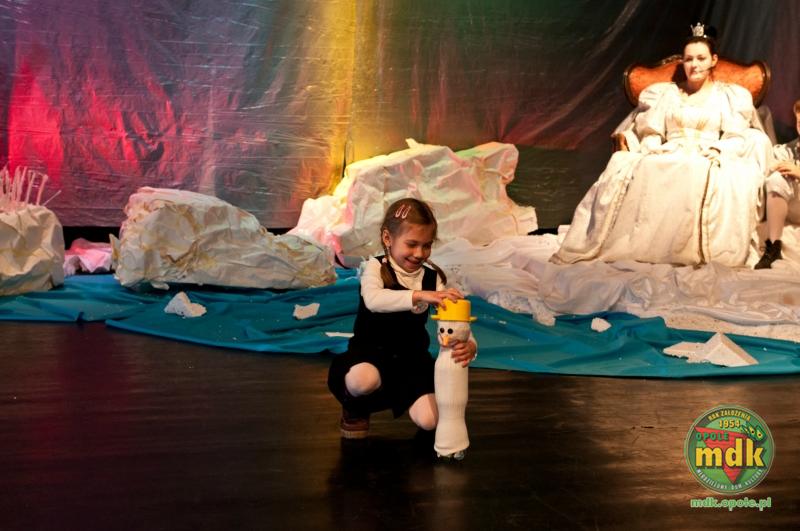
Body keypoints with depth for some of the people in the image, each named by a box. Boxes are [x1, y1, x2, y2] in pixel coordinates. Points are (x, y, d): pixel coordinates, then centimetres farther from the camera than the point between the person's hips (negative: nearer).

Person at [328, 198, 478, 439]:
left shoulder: (433, 277, -2)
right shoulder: (376, 268, -12)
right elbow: (373, 300, -34)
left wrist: (469, 345, -33)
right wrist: (419, 295, -48)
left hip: (411, 358, 3)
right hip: (371, 352, -3)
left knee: (428, 420, -16)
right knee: (364, 379, -38)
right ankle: (354, 408, 0)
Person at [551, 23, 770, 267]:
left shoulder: (730, 96, 17)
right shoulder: (664, 93, 23)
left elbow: (739, 139, 6)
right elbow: (650, 133, 14)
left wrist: (718, 151, -16)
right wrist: (653, 148, -9)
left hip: (708, 164, -2)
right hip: (665, 161, 2)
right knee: (625, 171, -31)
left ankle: (705, 252, -42)